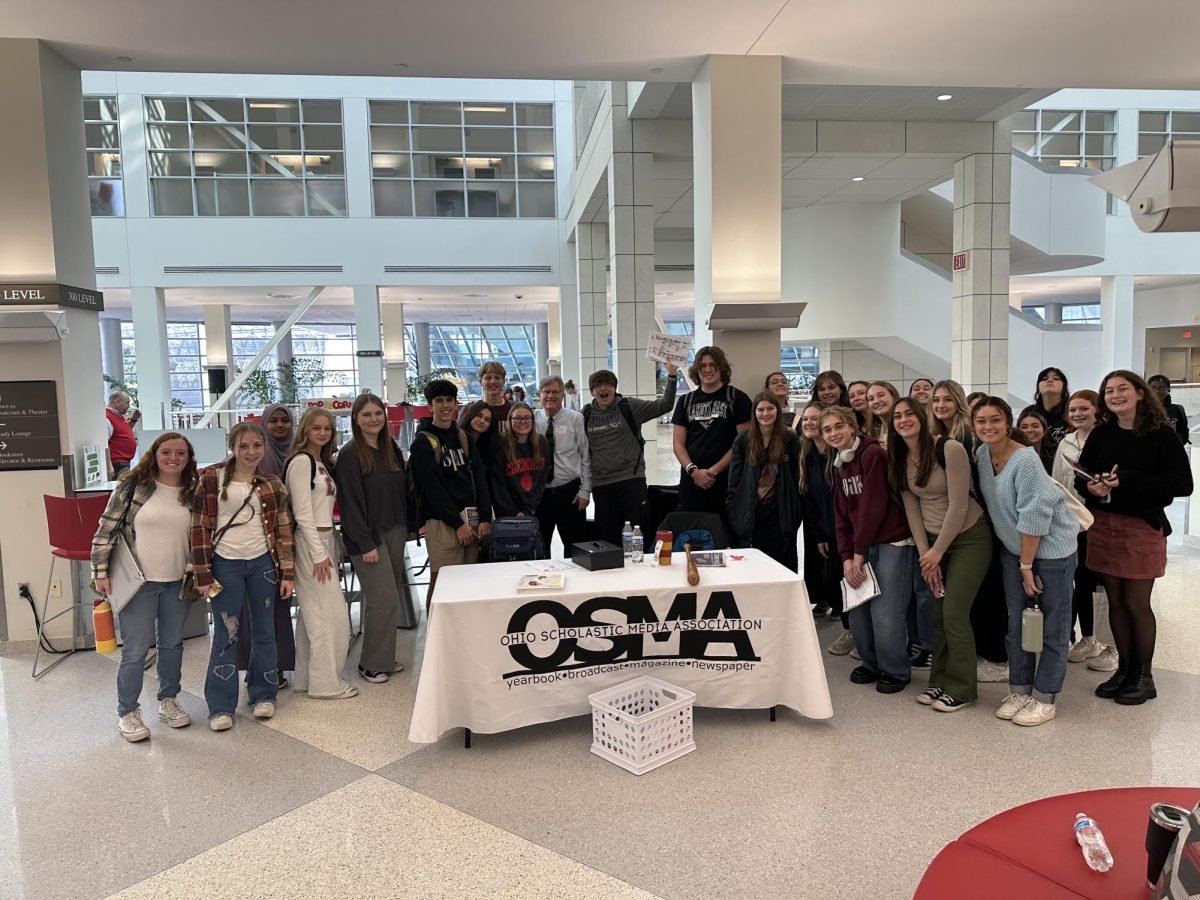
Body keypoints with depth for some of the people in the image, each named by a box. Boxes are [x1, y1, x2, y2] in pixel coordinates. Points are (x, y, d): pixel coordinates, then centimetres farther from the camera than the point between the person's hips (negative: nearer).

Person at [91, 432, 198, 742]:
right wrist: (100, 572, -9)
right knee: (135, 649, 1)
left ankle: (168, 701, 31)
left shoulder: (192, 492, 3)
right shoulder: (132, 486, -7)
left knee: (172, 644, 15)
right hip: (139, 582, -3)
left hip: (179, 583, 4)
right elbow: (106, 530, -6)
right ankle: (127, 713, 17)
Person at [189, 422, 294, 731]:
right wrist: (203, 574, -6)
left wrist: (287, 573, 2)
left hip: (263, 563, 3)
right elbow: (200, 528, -4)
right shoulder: (211, 480, -3)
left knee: (263, 630, 11)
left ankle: (264, 694, 27)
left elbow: (284, 531, 6)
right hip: (226, 565, -2)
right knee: (226, 635, 4)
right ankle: (220, 706, 15)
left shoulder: (273, 485, 5)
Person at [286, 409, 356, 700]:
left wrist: (335, 551, 13)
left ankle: (308, 678, 20)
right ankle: (326, 682, 3)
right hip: (311, 544, -9)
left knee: (313, 613, 12)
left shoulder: (322, 463, 17)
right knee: (331, 612, -6)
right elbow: (302, 512, -16)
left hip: (325, 542, 9)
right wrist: (319, 553, -18)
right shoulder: (301, 461, -10)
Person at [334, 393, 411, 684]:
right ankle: (372, 665, 6)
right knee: (383, 600, -7)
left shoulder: (391, 449, 11)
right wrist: (365, 544, -16)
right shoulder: (349, 454, -9)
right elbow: (351, 502, -13)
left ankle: (383, 658, 23)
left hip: (395, 531, 6)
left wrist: (412, 524, 10)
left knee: (386, 599, 11)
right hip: (368, 536, -6)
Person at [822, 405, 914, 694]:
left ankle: (896, 671, 13)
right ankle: (872, 663, 24)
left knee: (885, 613, -9)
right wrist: (846, 556, -2)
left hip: (893, 542, -7)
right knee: (857, 610, 3)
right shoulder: (839, 465, 12)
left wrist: (859, 553, -13)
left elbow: (873, 506, -17)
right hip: (861, 545, 7)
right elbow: (841, 514, 10)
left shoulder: (872, 453, -13)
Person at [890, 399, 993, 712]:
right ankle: (940, 681, 24)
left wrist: (937, 551, -14)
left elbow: (958, 506, -19)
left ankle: (962, 689, 10)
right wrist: (924, 553, -4)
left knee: (954, 614, -6)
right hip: (933, 540, 6)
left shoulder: (949, 449, -20)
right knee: (937, 615, 9)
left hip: (969, 537, -6)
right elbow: (912, 508, 2)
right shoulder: (899, 459, 1)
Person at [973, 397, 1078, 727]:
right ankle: (1020, 689, 23)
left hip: (1050, 548, -6)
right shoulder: (981, 453, -1)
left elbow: (1034, 516, -22)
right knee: (1016, 622, 10)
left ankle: (1045, 698, 14)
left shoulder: (1025, 459, -22)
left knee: (1053, 626, 4)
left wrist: (1026, 567, -16)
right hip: (1013, 548, 6)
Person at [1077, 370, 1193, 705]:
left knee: (1137, 603, 3)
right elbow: (1080, 477, 7)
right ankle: (1124, 669, 24)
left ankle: (1143, 676, 20)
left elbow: (1182, 485, -12)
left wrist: (1127, 480, -21)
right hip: (1103, 525, 4)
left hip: (1143, 527, -3)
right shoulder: (1100, 434, 5)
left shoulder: (1162, 434, -7)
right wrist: (1091, 486, -16)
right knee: (1115, 601, 10)